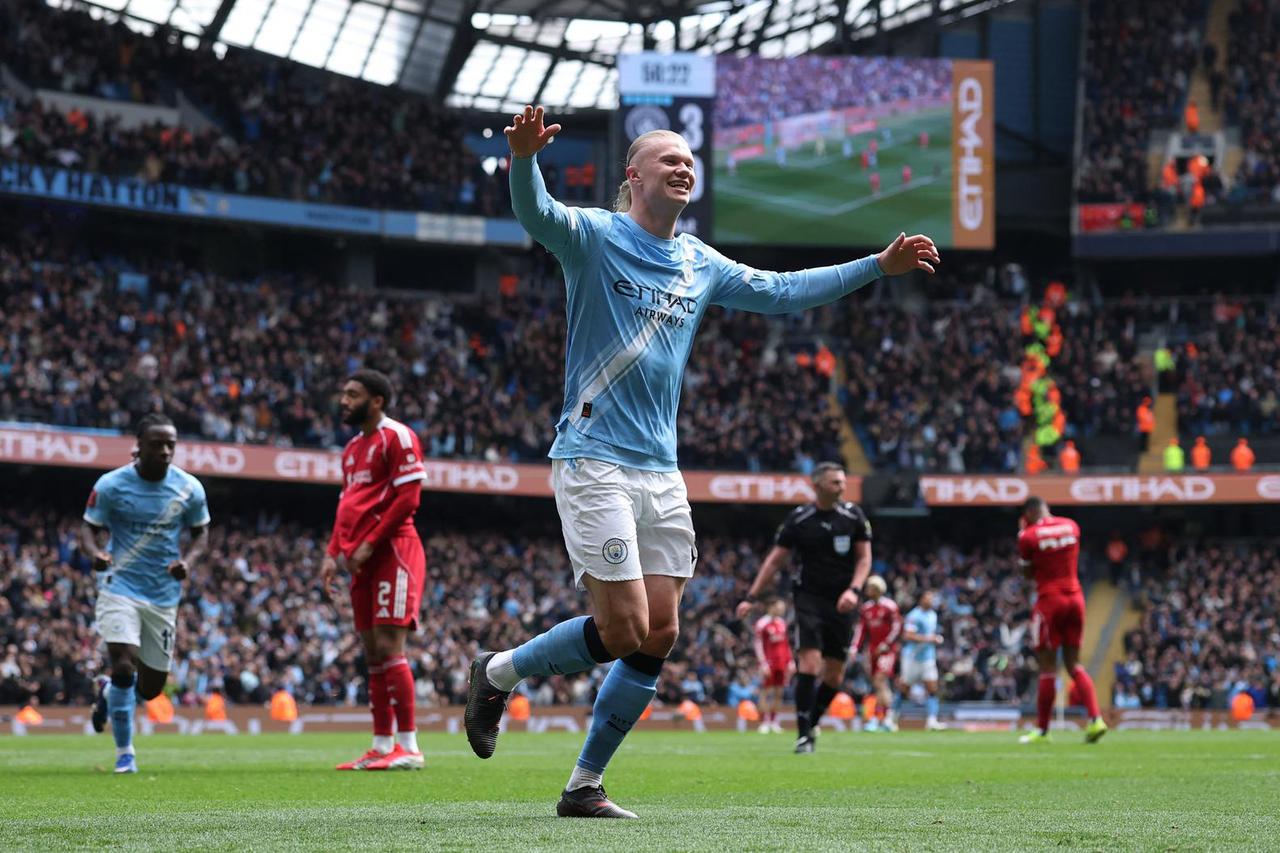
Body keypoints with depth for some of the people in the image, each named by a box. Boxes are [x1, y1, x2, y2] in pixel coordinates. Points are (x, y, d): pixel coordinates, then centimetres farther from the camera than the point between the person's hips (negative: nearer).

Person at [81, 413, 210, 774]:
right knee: (123, 666, -19)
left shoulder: (189, 488, -4)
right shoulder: (110, 485, -10)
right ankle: (124, 754, -1)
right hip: (120, 586, -3)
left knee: (152, 686, 7)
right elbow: (89, 529, -2)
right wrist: (95, 552, -25)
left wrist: (188, 560, -13)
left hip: (164, 593, 3)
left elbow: (200, 532, 8)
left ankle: (108, 694, 44)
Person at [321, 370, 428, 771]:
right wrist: (332, 553, 14)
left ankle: (408, 747, -13)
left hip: (392, 551, -9)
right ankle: (382, 747, 10)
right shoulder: (353, 448, 22)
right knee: (373, 653, 8)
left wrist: (369, 544, -16)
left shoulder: (397, 437, -7)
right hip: (363, 558, 9)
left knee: (388, 647, -14)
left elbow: (408, 497, -15)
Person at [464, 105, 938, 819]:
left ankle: (585, 785, 13)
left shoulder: (700, 265, 15)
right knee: (623, 631, -13)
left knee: (659, 634, 2)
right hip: (594, 463, -7)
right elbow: (535, 213, -25)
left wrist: (879, 266, 23)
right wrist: (525, 157, -47)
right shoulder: (595, 237, -5)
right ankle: (498, 673, 13)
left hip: (661, 474, 7)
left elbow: (783, 291, 26)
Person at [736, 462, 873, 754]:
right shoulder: (798, 519, -3)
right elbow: (775, 559, 2)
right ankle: (803, 734, -13)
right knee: (809, 662, -17)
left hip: (841, 603, 2)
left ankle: (812, 723, 25)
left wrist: (853, 590, -14)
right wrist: (751, 597, -3)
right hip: (809, 598, -2)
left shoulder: (853, 516, 0)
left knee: (834, 675, 4)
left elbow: (864, 557, 4)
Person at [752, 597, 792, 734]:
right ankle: (764, 723, -4)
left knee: (778, 692, 7)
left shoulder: (782, 623, 14)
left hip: (781, 664, 6)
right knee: (766, 692, -5)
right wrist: (763, 664, -14)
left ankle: (774, 721, 14)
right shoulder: (762, 623, -7)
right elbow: (758, 645, -9)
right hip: (769, 664, -6)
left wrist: (790, 661, 14)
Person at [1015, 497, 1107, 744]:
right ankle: (1095, 717, -4)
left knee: (1048, 666, 1)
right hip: (1075, 597, 5)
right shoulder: (1071, 526, 6)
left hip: (1049, 600, -5)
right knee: (1074, 663, 12)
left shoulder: (1029, 536, -9)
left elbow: (1028, 573, 3)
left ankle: (1042, 730, 7)